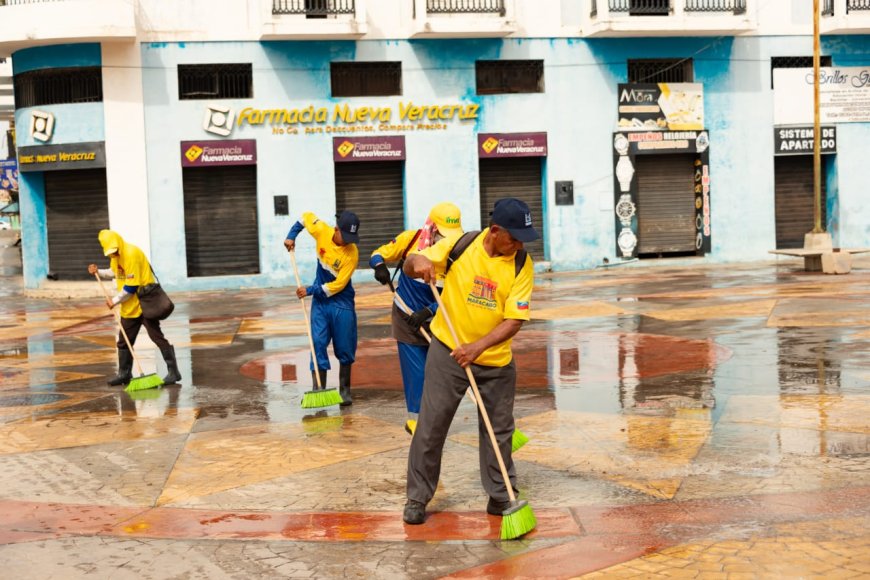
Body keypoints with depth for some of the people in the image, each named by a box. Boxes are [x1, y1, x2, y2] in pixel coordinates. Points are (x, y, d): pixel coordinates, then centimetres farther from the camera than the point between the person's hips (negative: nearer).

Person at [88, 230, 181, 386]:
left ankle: (173, 372, -6)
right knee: (124, 341, 13)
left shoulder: (132, 254, -22)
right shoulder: (116, 255, 6)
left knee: (157, 337, -8)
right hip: (129, 307, 9)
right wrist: (99, 272, 10)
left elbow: (131, 287, -22)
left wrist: (115, 300, -12)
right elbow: (114, 272, 25)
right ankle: (124, 374, 25)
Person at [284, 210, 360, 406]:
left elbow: (337, 285, -19)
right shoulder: (322, 231, -12)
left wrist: (310, 291, -16)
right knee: (318, 344, -4)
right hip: (320, 300, 3)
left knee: (345, 348, 3)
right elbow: (306, 217, 9)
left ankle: (345, 391, 18)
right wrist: (291, 236, 1)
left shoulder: (351, 253, -21)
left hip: (341, 303, -3)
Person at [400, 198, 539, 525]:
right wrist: (418, 262, -26)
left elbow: (515, 319, -15)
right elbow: (410, 267, -1)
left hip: (496, 361, 1)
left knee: (499, 429, 10)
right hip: (448, 351, -1)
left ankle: (500, 497, 26)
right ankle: (417, 498, 16)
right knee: (431, 427, 2)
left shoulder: (521, 265, -11)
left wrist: (478, 346, -28)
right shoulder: (459, 245, -10)